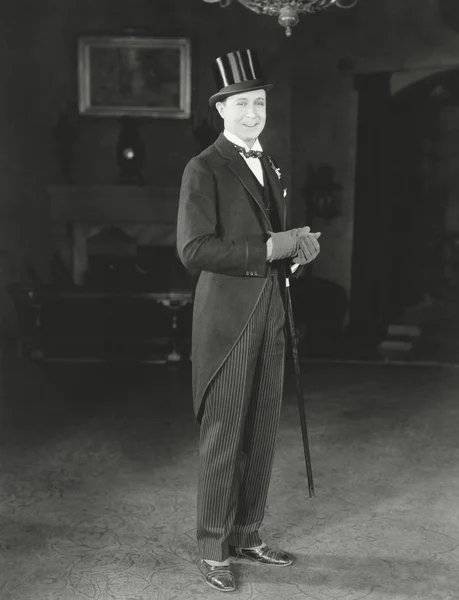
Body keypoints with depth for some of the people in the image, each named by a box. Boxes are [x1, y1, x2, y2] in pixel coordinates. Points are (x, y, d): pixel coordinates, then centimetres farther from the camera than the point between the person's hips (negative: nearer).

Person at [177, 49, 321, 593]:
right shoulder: (204, 170, -8)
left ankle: (246, 536, 27)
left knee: (261, 436, 13)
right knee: (223, 438, 0)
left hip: (270, 315, 7)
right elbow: (194, 250, -18)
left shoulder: (268, 168, 17)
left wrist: (298, 248, 4)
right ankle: (212, 550, 14)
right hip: (228, 317, -7)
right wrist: (269, 249, -20)